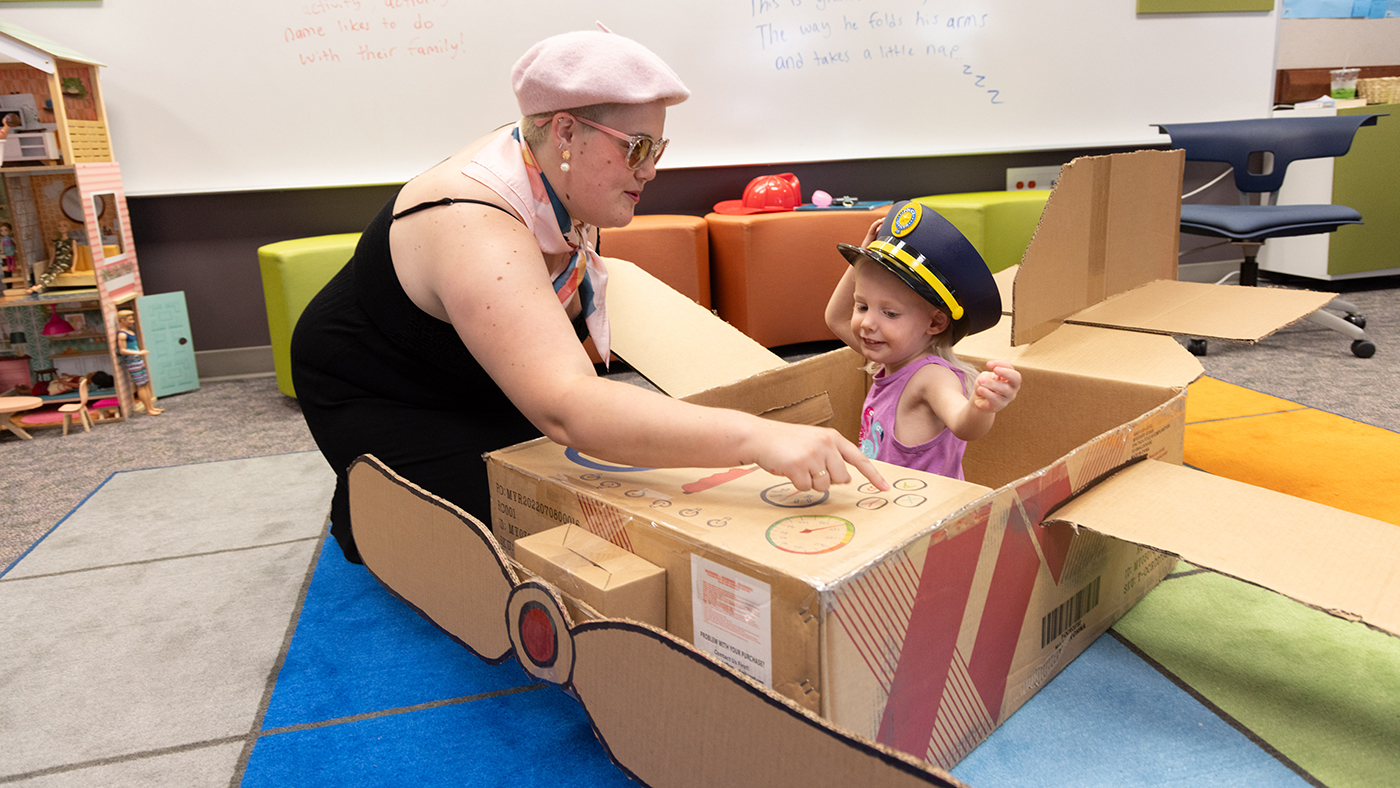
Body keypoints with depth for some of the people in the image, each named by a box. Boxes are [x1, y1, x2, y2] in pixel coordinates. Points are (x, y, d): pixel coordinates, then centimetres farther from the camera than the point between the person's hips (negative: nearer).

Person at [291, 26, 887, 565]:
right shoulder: (477, 233, -42)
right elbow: (565, 408, -57)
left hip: (475, 384, 8)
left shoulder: (547, 169, -14)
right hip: (378, 402, -8)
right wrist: (755, 437, -65)